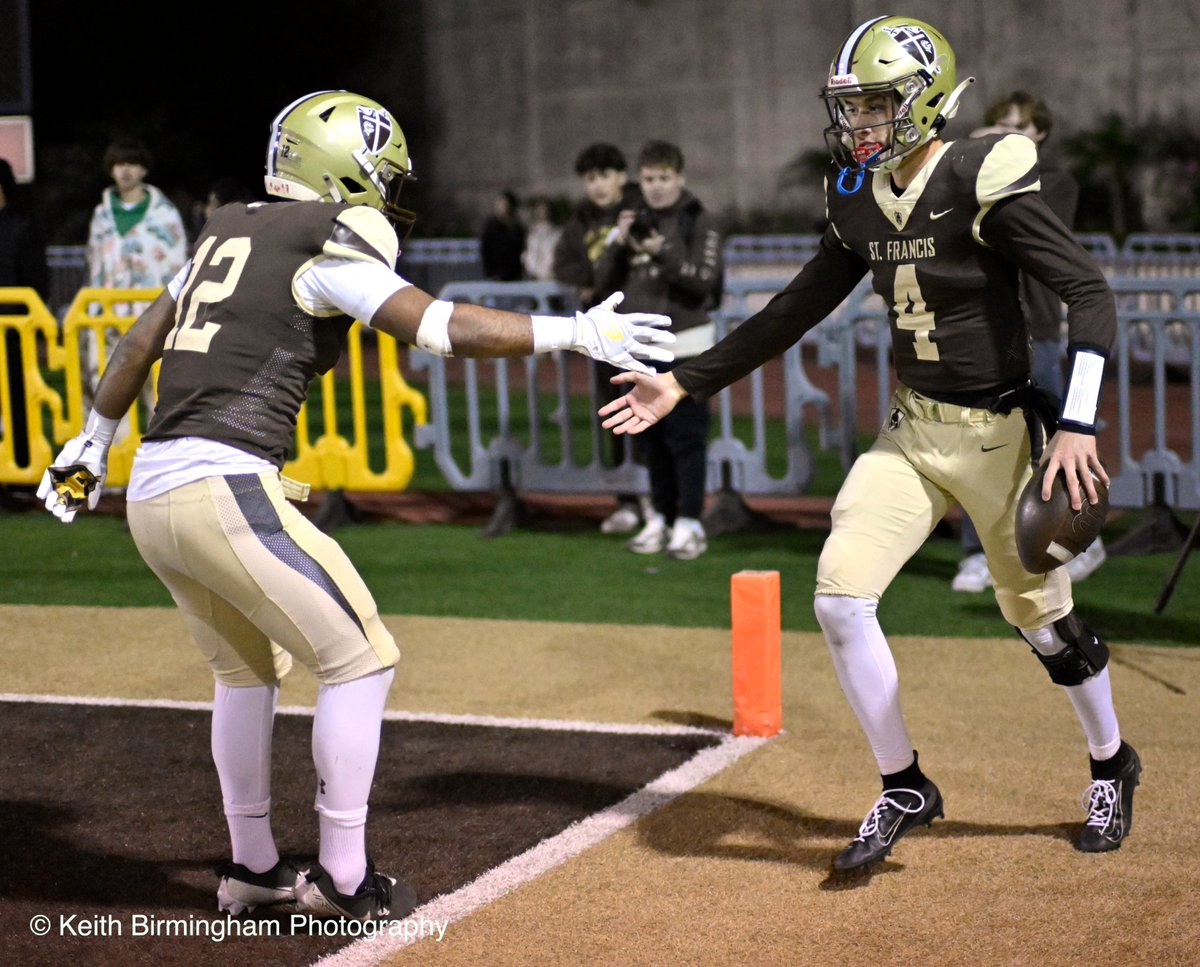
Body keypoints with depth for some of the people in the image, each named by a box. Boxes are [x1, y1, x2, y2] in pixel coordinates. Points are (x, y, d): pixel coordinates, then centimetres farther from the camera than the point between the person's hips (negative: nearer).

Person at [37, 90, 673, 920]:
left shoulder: (229, 231, 19)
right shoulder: (326, 242, -4)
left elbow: (140, 342, 26)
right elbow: (435, 327, -13)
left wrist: (95, 443, 38)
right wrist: (577, 334, -8)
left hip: (151, 492, 9)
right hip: (226, 487, -9)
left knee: (249, 668, 26)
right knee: (360, 660, 4)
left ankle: (252, 868, 33)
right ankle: (343, 878, 8)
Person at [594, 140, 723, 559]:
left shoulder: (699, 223, -2)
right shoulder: (633, 222, 12)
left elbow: (704, 281, -12)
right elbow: (605, 280, 8)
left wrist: (663, 252, -22)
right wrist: (618, 244, -9)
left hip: (685, 343, -5)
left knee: (685, 436, -7)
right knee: (652, 438, 10)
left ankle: (689, 524, -5)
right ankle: (659, 519, 18)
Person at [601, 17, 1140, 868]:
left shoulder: (983, 184, -18)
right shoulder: (861, 198, 2)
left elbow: (1090, 293, -20)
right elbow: (796, 312, 11)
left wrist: (1077, 424, -28)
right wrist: (684, 384, 9)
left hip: (997, 435, -6)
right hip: (912, 430, 6)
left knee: (1042, 614, 6)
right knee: (840, 596, -7)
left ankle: (1113, 766, 34)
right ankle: (905, 789, 9)